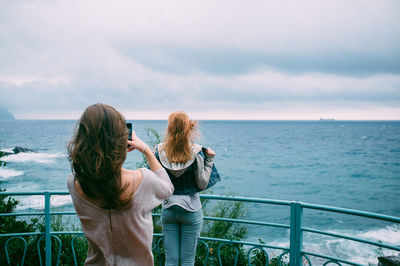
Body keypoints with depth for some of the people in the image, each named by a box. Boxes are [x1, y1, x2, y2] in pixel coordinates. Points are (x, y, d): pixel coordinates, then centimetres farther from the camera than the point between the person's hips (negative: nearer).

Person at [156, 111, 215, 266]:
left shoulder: (160, 153, -6)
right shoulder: (195, 154, -12)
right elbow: (202, 185, -7)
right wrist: (209, 159, 1)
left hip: (168, 210, 2)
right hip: (191, 211, -2)